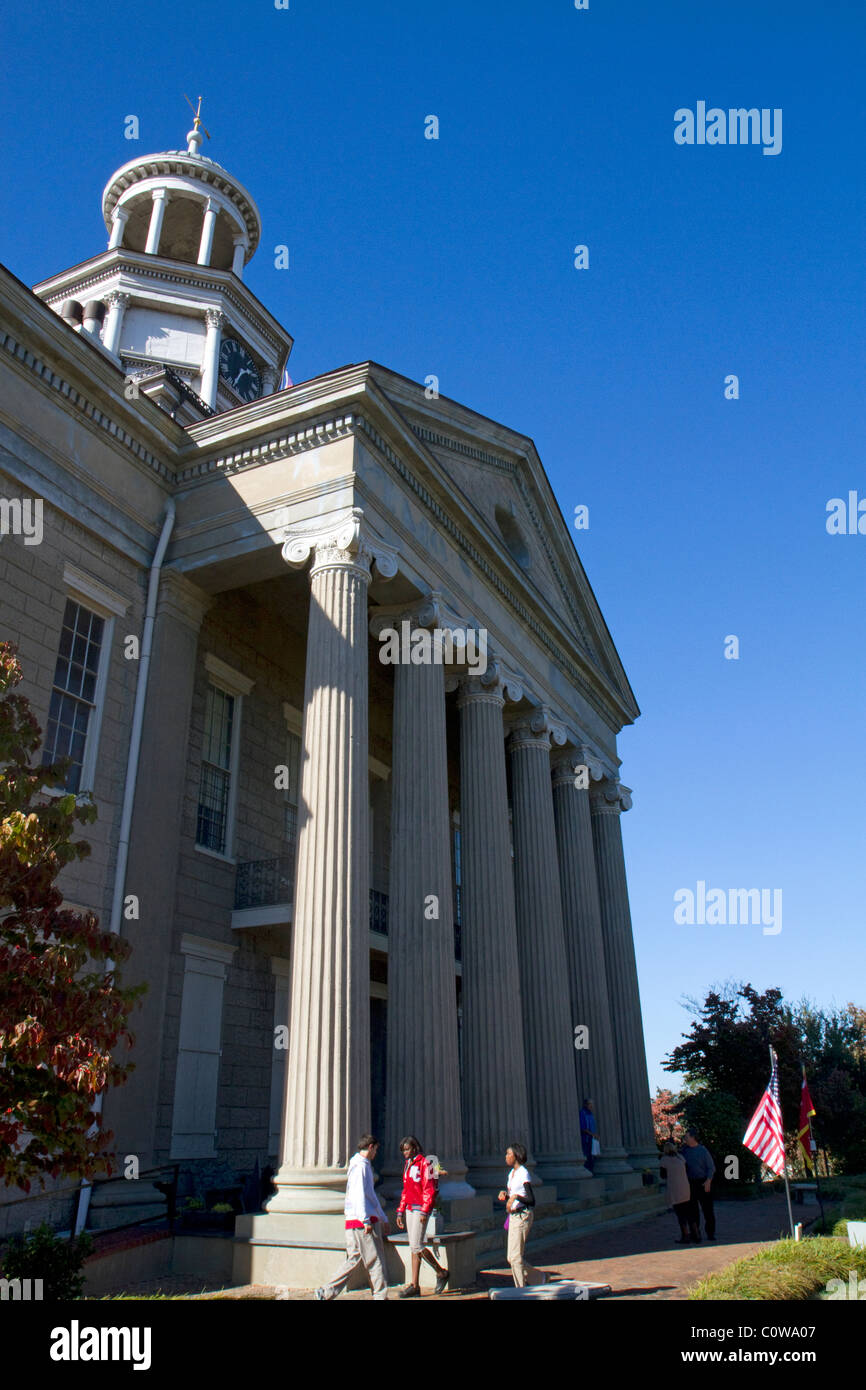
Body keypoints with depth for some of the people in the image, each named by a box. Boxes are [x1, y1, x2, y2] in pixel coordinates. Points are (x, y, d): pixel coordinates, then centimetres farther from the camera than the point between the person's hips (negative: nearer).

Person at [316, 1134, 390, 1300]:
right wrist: (366, 1220, -25)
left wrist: (383, 1219, 31)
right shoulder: (360, 1166, -11)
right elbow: (358, 1195, -20)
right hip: (361, 1222, -10)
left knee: (353, 1260, 9)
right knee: (375, 1260, -2)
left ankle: (327, 1293, 11)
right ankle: (381, 1296, 4)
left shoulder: (365, 1166, 21)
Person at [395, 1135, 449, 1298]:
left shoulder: (424, 1163, -9)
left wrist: (424, 1211, -18)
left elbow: (429, 1189, -13)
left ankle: (441, 1272, 6)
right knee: (414, 1247, 7)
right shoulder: (407, 1165, 16)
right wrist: (400, 1211, 17)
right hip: (410, 1209, 8)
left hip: (421, 1209, -8)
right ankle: (415, 1287, 10)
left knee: (416, 1246, -10)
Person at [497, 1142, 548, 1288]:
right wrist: (504, 1195, 4)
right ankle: (540, 1277, 26)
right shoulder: (511, 1173, 14)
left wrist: (516, 1196, -31)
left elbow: (532, 1201, -18)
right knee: (511, 1258, 12)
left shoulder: (524, 1173, -13)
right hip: (513, 1216, 9)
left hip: (523, 1216, -9)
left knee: (515, 1257, -6)